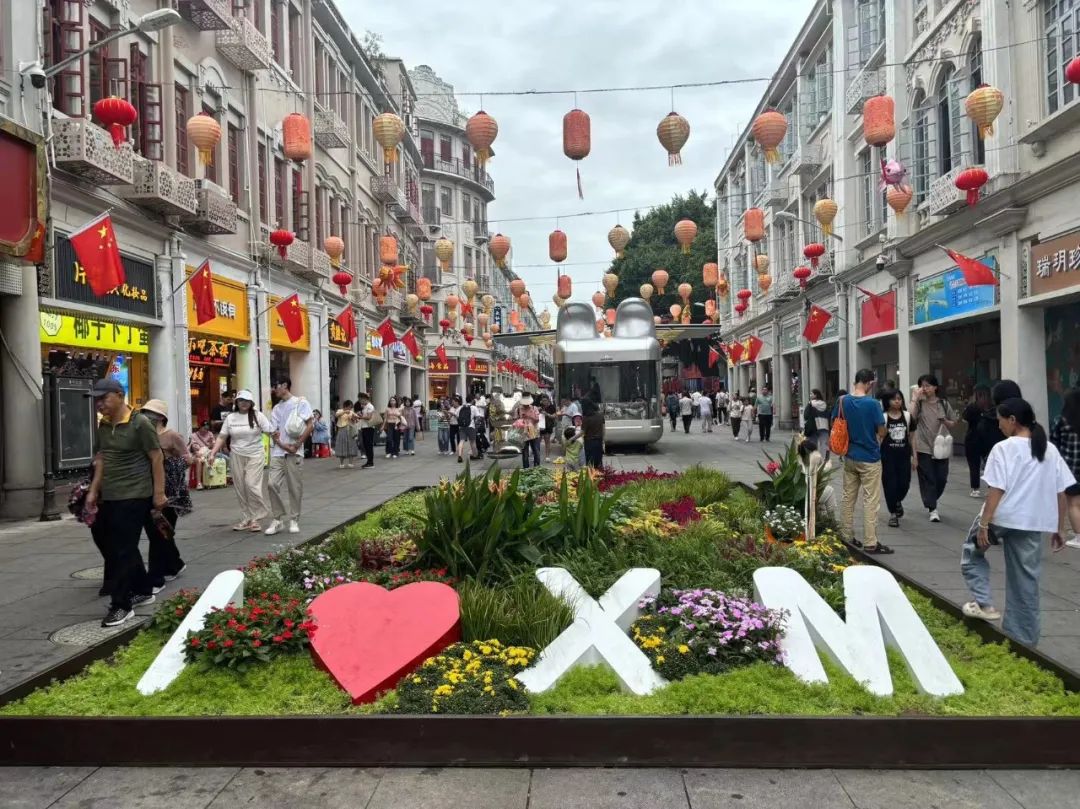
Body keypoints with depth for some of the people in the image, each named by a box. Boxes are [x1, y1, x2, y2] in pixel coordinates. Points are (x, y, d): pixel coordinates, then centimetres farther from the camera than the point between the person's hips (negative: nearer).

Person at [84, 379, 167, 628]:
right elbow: (102, 459, 19)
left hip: (134, 497, -8)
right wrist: (94, 490, 15)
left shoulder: (139, 423, -12)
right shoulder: (103, 426, 10)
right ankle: (142, 591, 29)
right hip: (109, 497, 8)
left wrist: (158, 493, -13)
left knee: (124, 550, -5)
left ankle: (121, 605, 3)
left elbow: (157, 458, -11)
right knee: (117, 549, 15)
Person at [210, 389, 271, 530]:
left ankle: (257, 518, 3)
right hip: (236, 456, 4)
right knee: (240, 489, 6)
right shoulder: (230, 418, 7)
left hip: (255, 456, -4)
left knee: (252, 485, -14)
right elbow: (222, 437, 8)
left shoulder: (258, 416, -3)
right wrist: (213, 453, -1)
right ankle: (246, 519, 17)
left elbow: (270, 432, -7)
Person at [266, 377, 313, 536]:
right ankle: (278, 519, 3)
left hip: (295, 452, -4)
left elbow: (310, 425, -6)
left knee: (295, 487, 0)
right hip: (277, 452, 4)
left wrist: (296, 445, -11)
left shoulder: (300, 402, 1)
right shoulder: (276, 408, 15)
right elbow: (274, 432, 9)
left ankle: (294, 520, 11)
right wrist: (284, 445, -10)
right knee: (273, 483, -7)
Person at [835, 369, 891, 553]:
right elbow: (882, 432, -12)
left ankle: (846, 537, 20)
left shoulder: (842, 401, -2)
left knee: (848, 498, 13)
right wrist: (876, 436, 9)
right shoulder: (873, 403, -17)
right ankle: (870, 543, 3)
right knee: (871, 501, 0)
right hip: (870, 458, -5)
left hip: (849, 457, 5)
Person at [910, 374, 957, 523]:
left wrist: (945, 421, -8)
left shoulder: (944, 404, 7)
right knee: (928, 479, -3)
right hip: (924, 447, -3)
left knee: (941, 479, 7)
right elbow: (911, 418, -19)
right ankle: (933, 509, 3)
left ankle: (930, 502, 31)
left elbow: (953, 424, 15)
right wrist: (914, 398, -17)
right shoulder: (919, 403, 0)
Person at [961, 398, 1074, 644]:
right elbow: (1061, 493, 9)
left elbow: (996, 490, -15)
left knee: (972, 551, 22)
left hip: (1001, 518, -5)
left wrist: (983, 524, -13)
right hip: (1032, 522, 5)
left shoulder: (1004, 448, -10)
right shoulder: (1051, 450, 8)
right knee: (1026, 579, 12)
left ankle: (983, 604, 11)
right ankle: (1024, 637, 18)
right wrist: (1059, 529, 15)